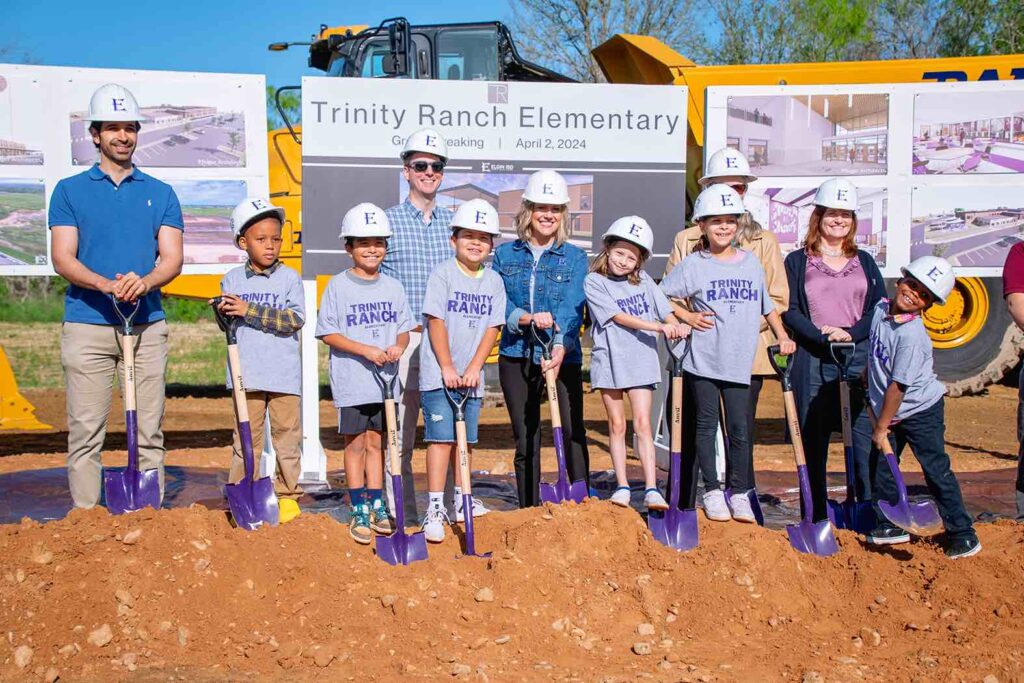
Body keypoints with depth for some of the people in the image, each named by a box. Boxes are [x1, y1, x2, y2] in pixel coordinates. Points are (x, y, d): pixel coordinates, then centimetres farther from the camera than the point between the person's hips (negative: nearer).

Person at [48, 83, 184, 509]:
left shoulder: (160, 193, 14)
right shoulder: (70, 190, 9)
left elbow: (172, 259, 5)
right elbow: (62, 258, -1)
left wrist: (143, 282, -17)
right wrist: (107, 285, -19)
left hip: (147, 326, 2)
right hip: (87, 325, -1)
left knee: (149, 432, 3)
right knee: (86, 430, -2)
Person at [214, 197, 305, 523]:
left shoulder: (289, 277, 0)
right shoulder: (233, 279, 6)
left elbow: (295, 319, -13)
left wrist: (250, 310, -18)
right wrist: (223, 312, -15)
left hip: (284, 374, -1)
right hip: (247, 373, 1)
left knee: (287, 436, 6)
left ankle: (287, 496, 17)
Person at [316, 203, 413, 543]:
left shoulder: (393, 286, 7)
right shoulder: (338, 286, -5)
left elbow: (404, 327, 12)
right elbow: (328, 333, -8)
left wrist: (398, 346, -10)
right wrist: (366, 350, -18)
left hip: (385, 378, 4)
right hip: (351, 379, -3)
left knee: (375, 442, 12)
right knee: (355, 444, 4)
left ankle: (376, 506, 21)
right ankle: (359, 511, 13)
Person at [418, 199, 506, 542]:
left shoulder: (494, 281, 7)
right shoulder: (443, 273, -6)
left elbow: (492, 328, 4)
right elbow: (436, 321, -10)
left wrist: (474, 368, -6)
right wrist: (447, 367, -13)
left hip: (471, 375, 5)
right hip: (438, 373, -4)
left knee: (465, 438, 13)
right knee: (441, 437, -8)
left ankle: (462, 501, 25)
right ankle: (435, 508, -5)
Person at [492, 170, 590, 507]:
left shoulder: (575, 258, 3)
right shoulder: (505, 254, 7)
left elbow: (572, 309, -10)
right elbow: (497, 303, -2)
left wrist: (560, 346, -26)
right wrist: (528, 319, -21)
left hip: (564, 357, -2)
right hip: (516, 356, 2)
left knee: (573, 433, -7)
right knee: (525, 441, 8)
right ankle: (530, 512, 17)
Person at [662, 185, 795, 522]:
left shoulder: (751, 263, 10)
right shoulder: (692, 265, -1)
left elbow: (767, 305, 20)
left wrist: (782, 336, 13)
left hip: (739, 361, 2)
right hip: (702, 360, -2)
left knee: (740, 430, 3)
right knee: (707, 425, 5)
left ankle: (739, 493, 14)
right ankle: (712, 491, 16)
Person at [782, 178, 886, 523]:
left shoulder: (864, 262, 16)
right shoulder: (797, 261, 7)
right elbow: (789, 311, -1)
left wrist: (851, 334, -9)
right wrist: (823, 336, -15)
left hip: (860, 359, 2)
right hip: (813, 362, -1)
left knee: (865, 438, -4)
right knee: (814, 441, 2)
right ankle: (816, 517, 10)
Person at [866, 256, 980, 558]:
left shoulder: (912, 335, -27)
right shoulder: (881, 307, -3)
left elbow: (898, 386, -23)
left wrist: (881, 427, -18)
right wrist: (866, 379, 25)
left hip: (921, 411, -7)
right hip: (890, 411, 7)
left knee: (937, 471, -2)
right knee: (881, 468, 9)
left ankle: (962, 534, 9)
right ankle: (891, 525, 25)